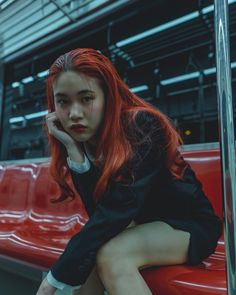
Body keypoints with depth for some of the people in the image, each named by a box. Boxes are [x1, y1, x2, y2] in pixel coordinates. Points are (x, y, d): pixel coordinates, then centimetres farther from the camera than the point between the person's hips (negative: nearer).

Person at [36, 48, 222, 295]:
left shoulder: (142, 126, -26)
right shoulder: (81, 141, -8)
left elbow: (116, 211, -32)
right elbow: (99, 212, -16)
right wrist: (72, 150, -27)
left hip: (190, 224, -5)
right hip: (141, 224, 5)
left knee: (110, 255, -30)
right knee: (87, 258, -21)